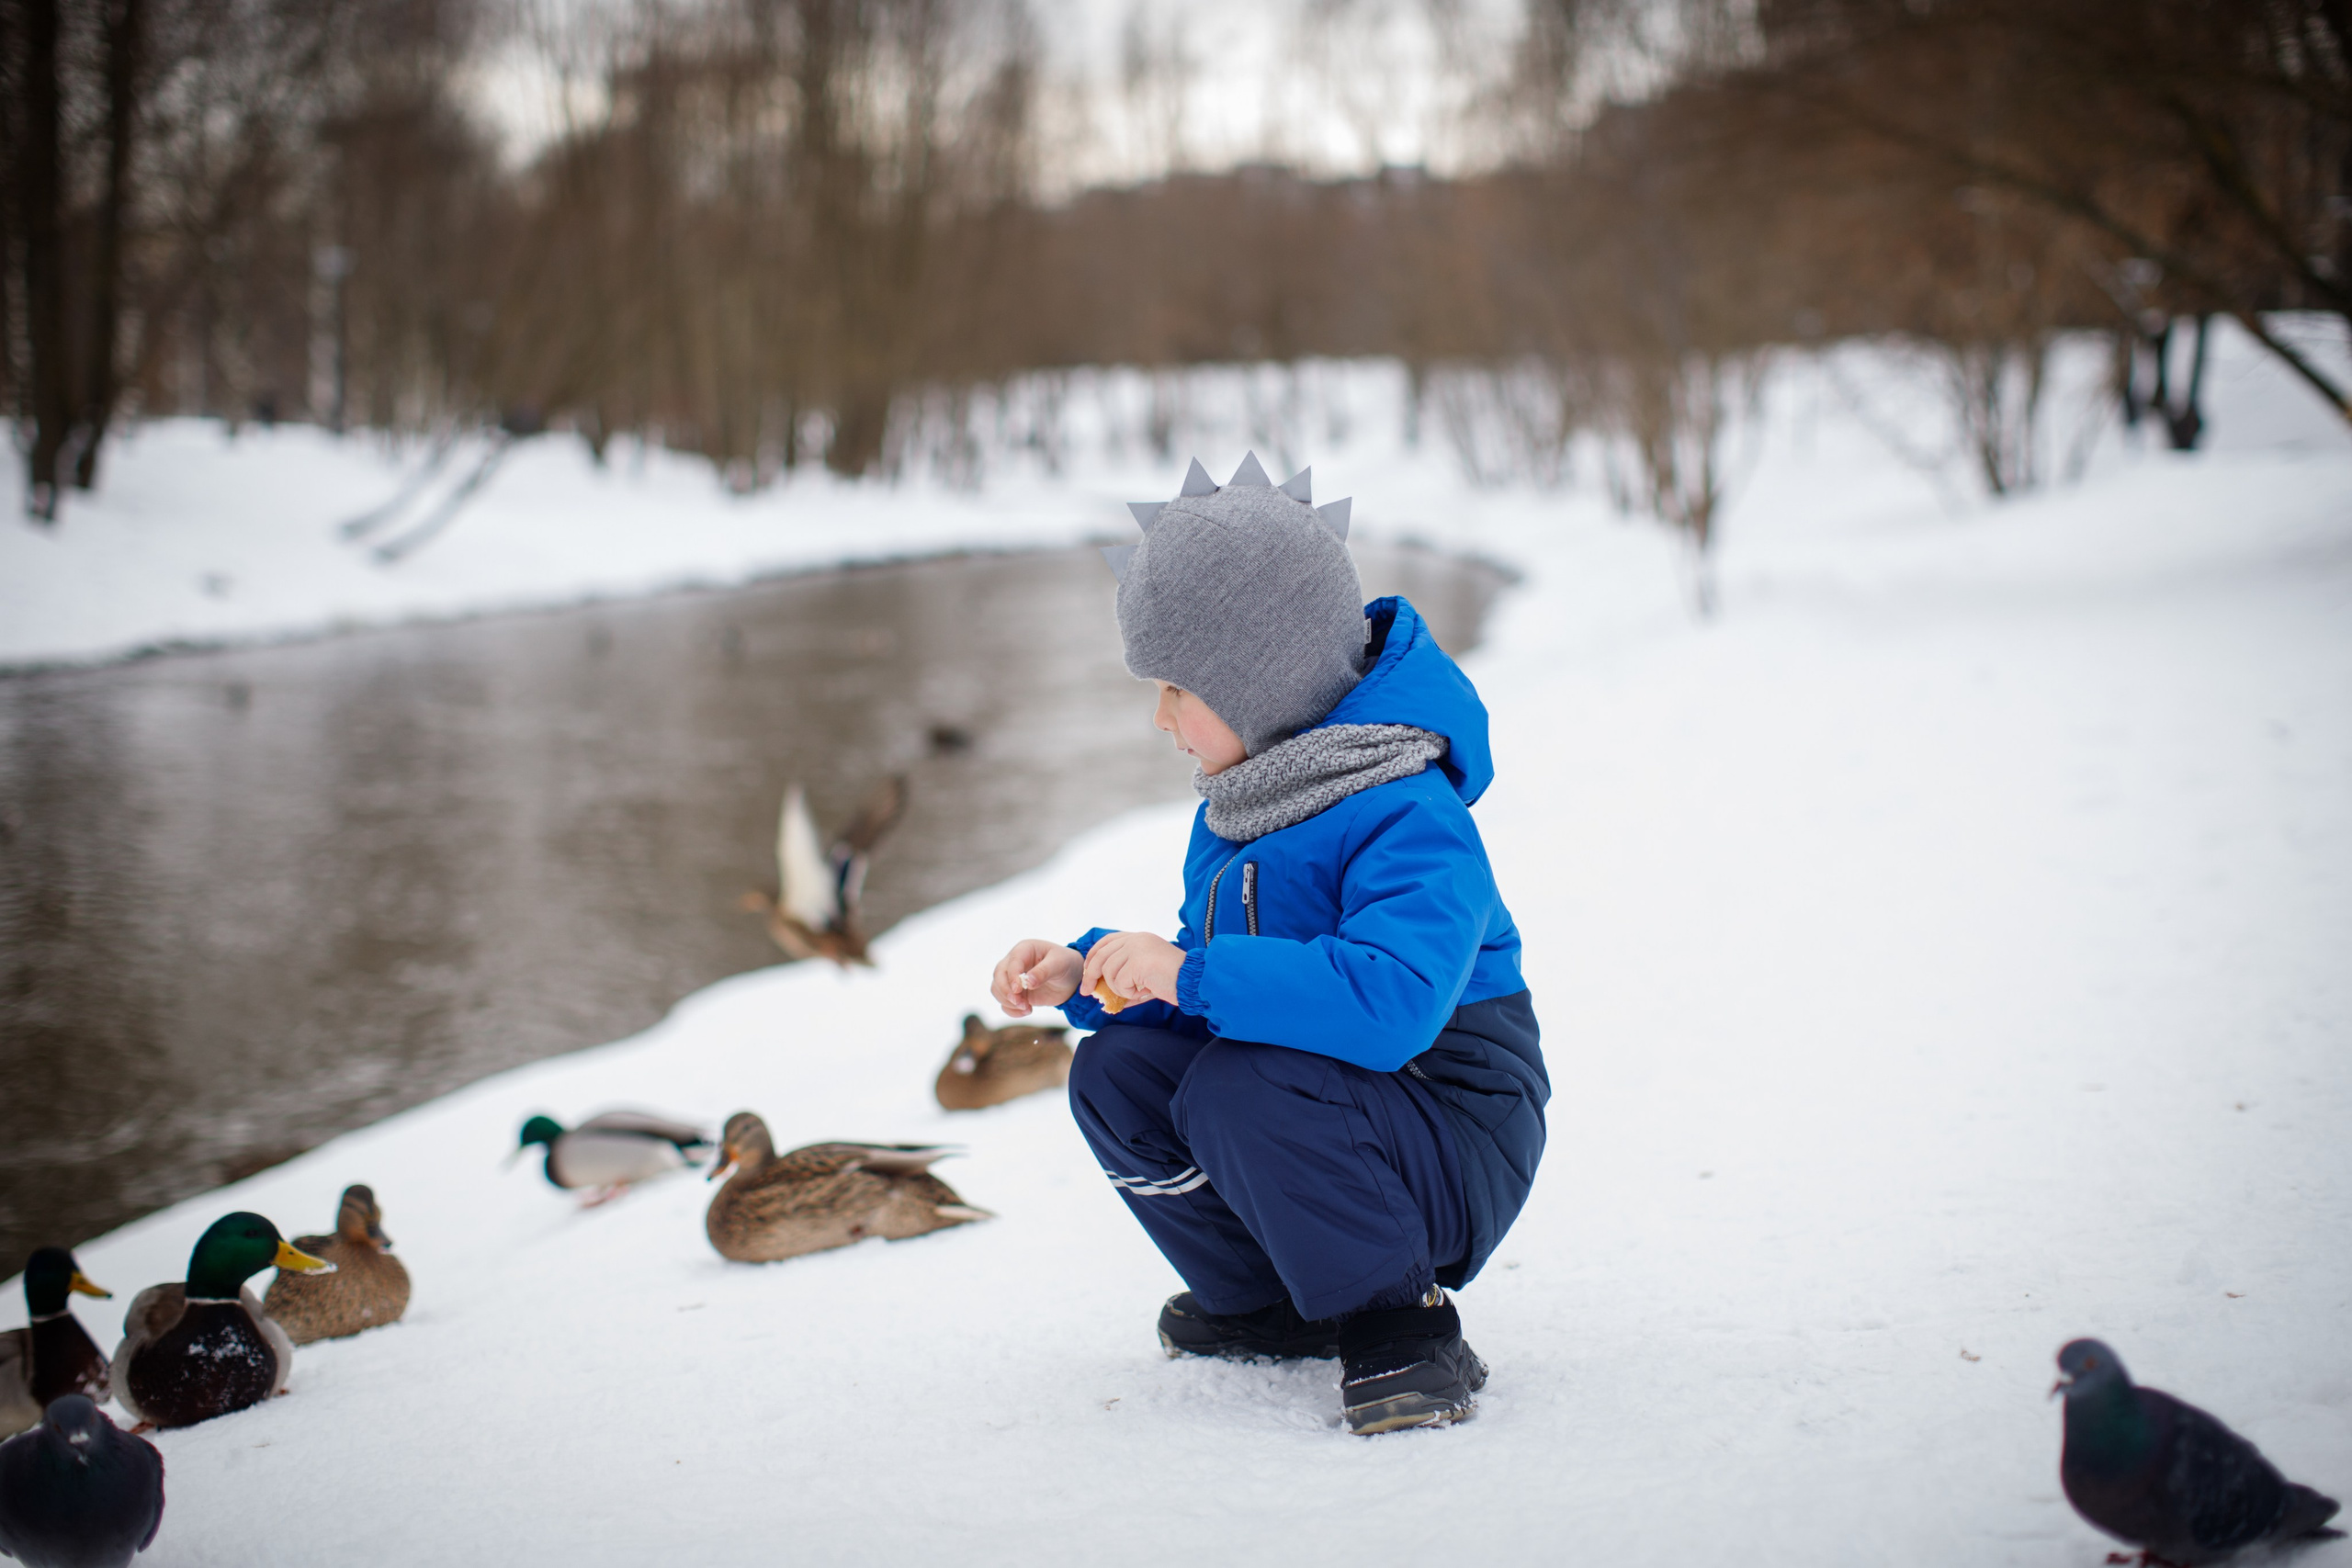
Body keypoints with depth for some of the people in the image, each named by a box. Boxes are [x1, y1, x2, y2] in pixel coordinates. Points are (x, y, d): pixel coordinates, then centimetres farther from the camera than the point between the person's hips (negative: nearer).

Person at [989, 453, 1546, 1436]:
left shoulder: (1408, 817, -24)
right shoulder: (1238, 808, 7)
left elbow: (1391, 1002, -40)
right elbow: (1211, 989, 15)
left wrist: (1191, 975, -37)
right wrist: (1085, 976, -3)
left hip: (1458, 1138, -9)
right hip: (1334, 1107, 9)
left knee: (1236, 1085, -32)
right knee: (1116, 1071, -6)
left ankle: (1402, 1328, -14)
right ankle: (1275, 1307, 11)